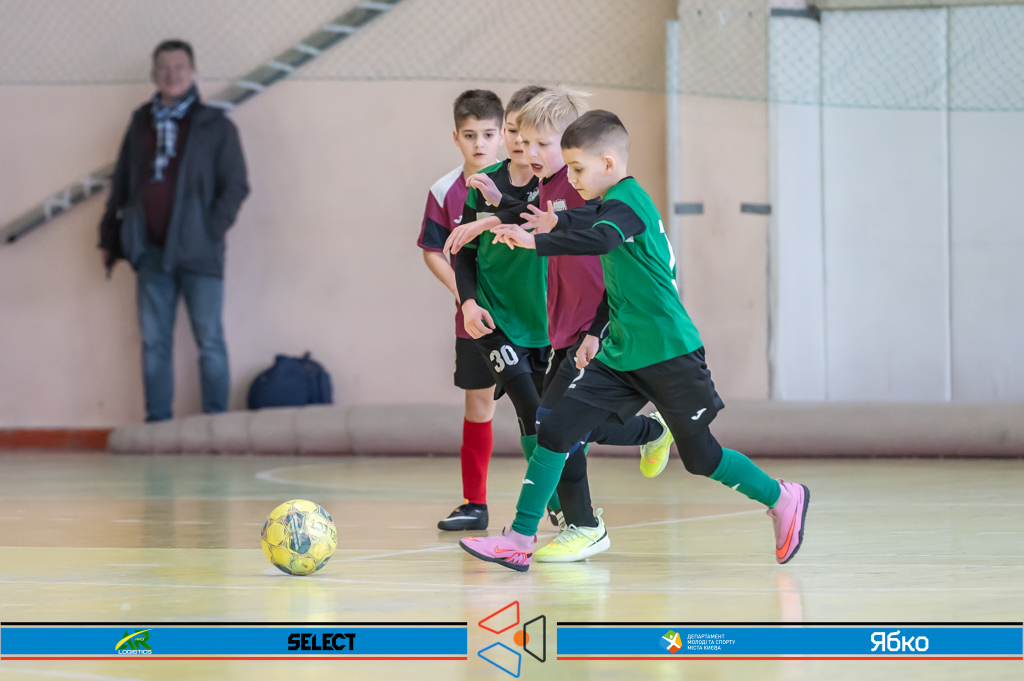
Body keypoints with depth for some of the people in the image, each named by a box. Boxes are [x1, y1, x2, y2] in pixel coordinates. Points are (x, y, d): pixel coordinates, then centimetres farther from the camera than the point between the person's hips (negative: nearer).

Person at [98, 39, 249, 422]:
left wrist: (212, 230, -11)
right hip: (151, 252, 4)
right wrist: (110, 237, 13)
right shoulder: (140, 125, 14)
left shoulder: (215, 126, 1)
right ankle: (157, 422, 7)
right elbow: (121, 185, 18)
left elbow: (236, 185, -1)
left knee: (209, 341, -3)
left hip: (197, 252, -4)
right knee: (154, 343, 4)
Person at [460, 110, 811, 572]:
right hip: (621, 357, 9)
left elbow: (599, 240, -41)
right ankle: (519, 541, -3)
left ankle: (782, 499, 27)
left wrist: (534, 242, -40)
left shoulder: (625, 204, -16)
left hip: (669, 357, -9)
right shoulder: (619, 204, 13)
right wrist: (598, 332, 24)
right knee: (554, 431, -4)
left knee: (700, 457, 5)